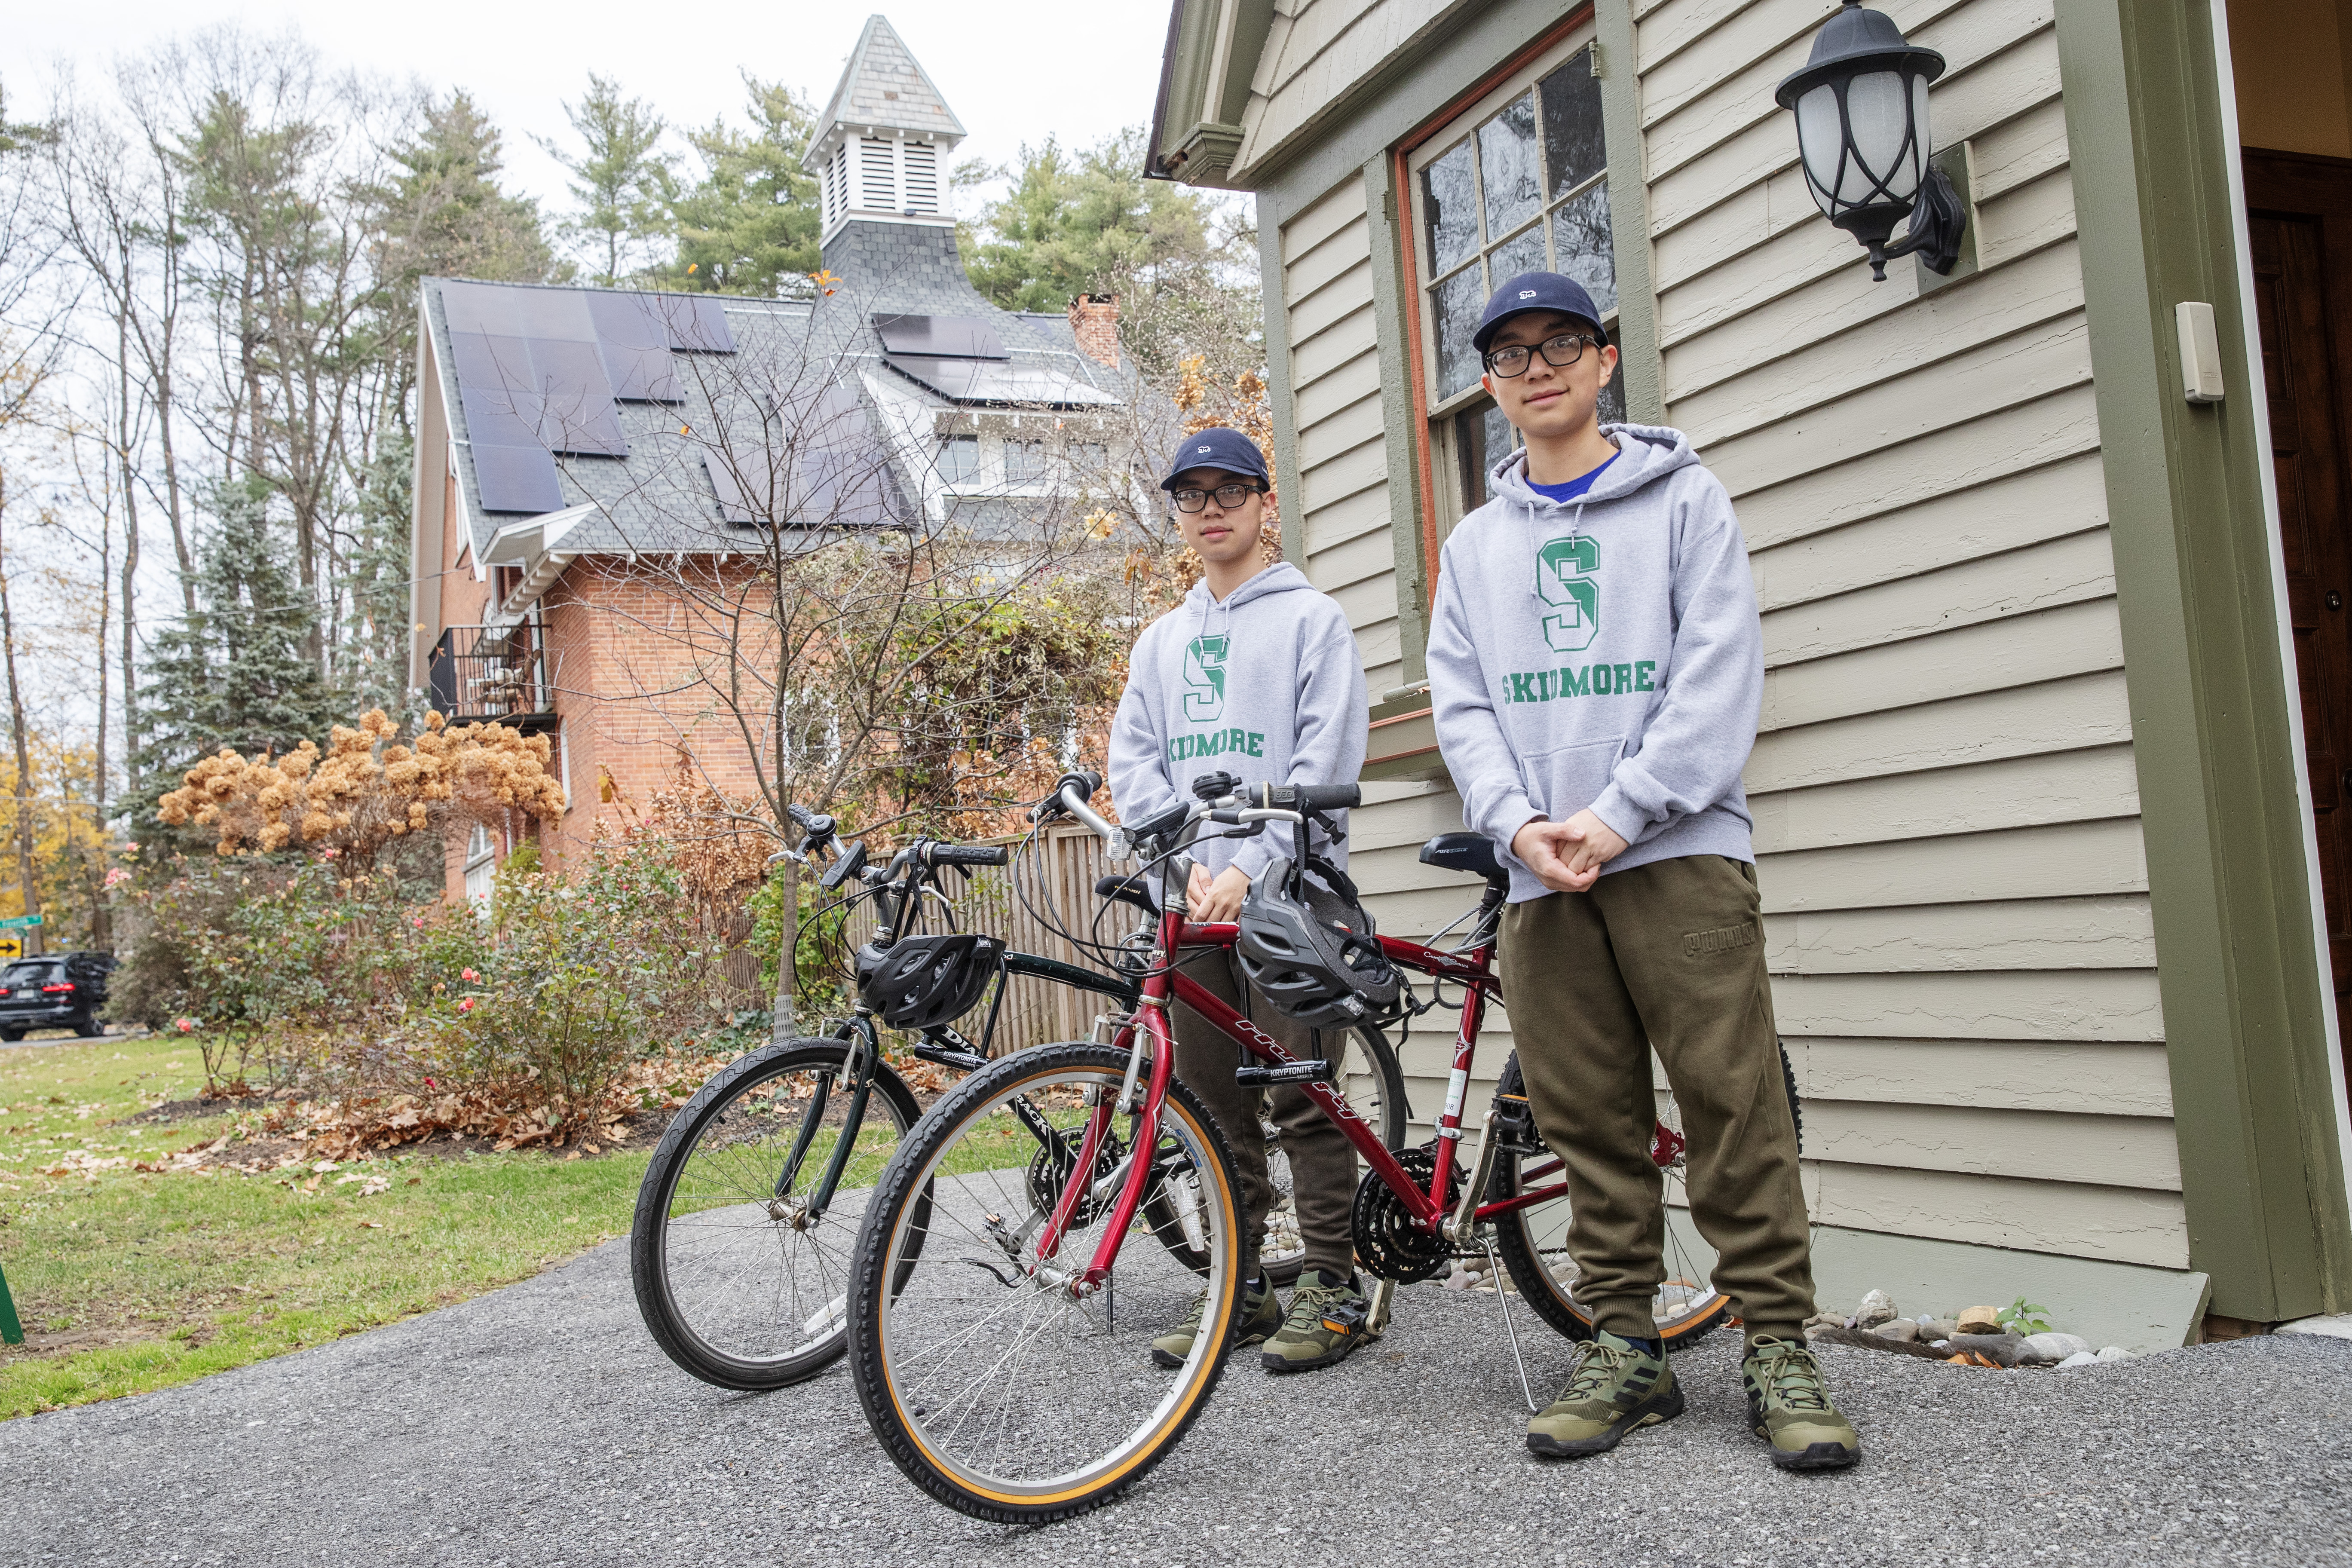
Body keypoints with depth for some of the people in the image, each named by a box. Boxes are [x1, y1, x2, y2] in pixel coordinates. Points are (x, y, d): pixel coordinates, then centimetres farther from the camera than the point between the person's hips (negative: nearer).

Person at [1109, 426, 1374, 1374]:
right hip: (1193, 897, 5)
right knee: (1215, 1100, 6)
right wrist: (1187, 861, -5)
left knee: (1302, 1097, -6)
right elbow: (1133, 764, 12)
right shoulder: (1161, 641, 20)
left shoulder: (1311, 619, 4)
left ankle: (1332, 1286, 2)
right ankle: (1240, 1285, 15)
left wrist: (1253, 868, -15)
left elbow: (1326, 758, -6)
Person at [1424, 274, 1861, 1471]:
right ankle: (1624, 1348, 13)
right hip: (1541, 876, 3)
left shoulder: (1682, 498, 8)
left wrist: (1615, 812, -14)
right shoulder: (1475, 544, 19)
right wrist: (1521, 823, -8)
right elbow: (1462, 706, 10)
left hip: (1680, 849, -3)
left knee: (1733, 1102, -6)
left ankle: (1779, 1350, 2)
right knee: (1588, 1123, 4)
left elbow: (1718, 672, -4)